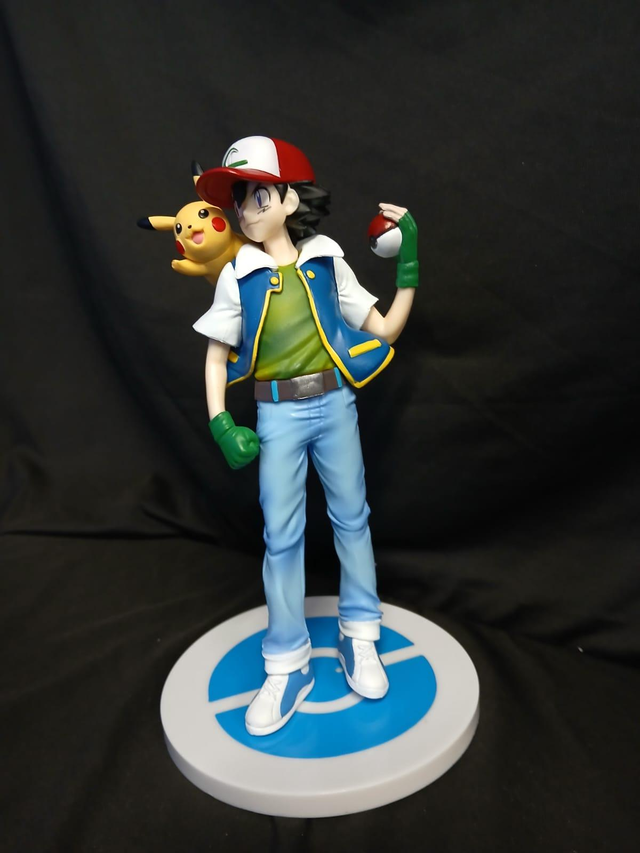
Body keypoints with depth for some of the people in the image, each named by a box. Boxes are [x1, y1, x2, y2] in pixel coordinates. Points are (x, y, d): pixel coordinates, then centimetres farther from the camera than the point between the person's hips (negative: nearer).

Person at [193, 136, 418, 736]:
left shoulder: (327, 262, -1)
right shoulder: (237, 276, -1)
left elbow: (384, 330, 1)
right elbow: (216, 356, 5)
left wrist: (408, 271, -10)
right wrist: (220, 424, -6)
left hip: (335, 406, 1)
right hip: (277, 416, 0)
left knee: (351, 518, 10)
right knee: (281, 536, 3)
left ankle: (358, 638, 30)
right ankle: (288, 666, 19)